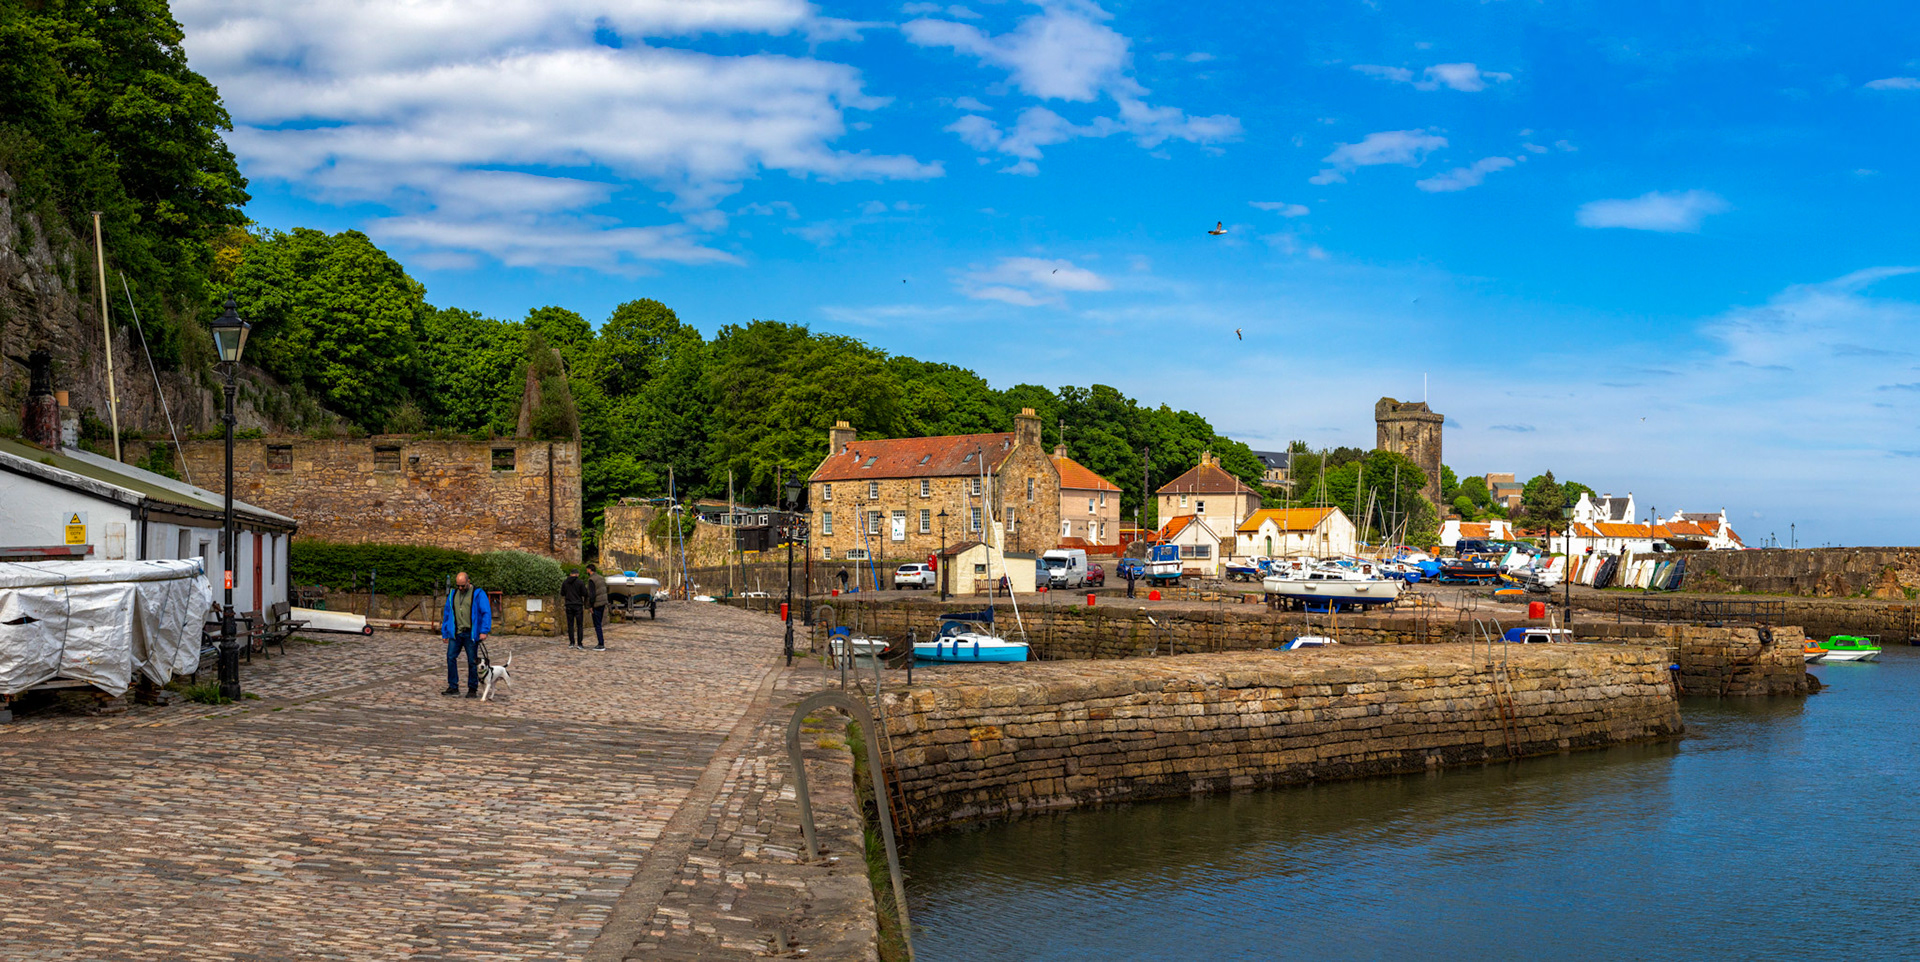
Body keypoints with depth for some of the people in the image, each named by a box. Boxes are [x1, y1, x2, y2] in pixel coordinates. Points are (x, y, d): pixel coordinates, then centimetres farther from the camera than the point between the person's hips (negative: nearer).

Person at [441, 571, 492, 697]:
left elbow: (486, 613, -8)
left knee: (472, 661, 1)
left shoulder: (478, 594, -3)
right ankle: (453, 687, 4)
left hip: (471, 634, -4)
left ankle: (472, 689, 9)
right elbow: (447, 614, 18)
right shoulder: (452, 594, 12)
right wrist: (445, 632, 14)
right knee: (451, 657, -4)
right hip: (455, 633, 4)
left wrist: (484, 631, -16)